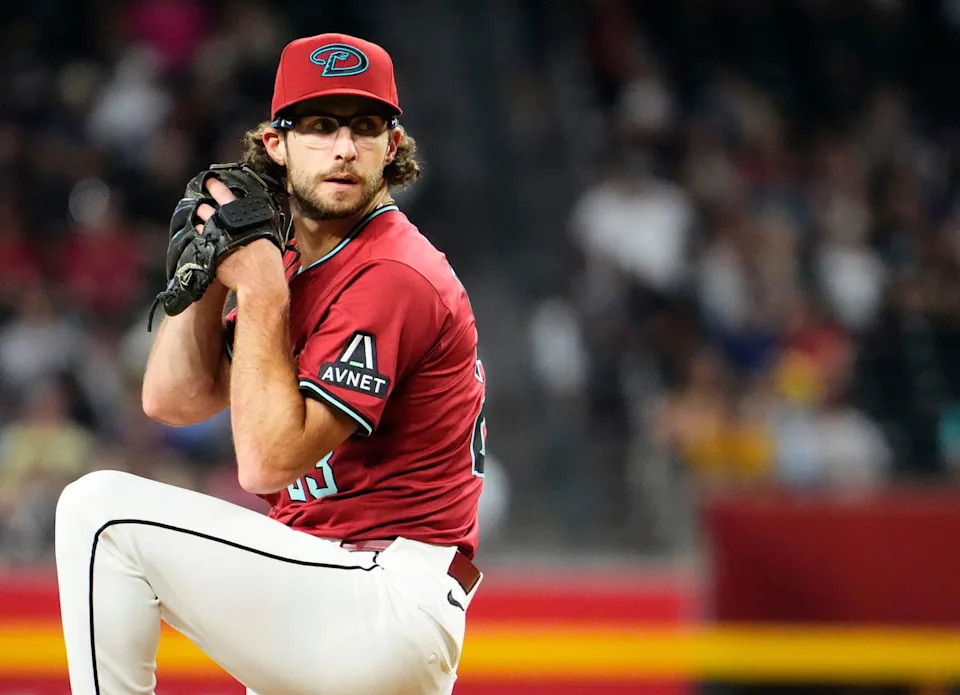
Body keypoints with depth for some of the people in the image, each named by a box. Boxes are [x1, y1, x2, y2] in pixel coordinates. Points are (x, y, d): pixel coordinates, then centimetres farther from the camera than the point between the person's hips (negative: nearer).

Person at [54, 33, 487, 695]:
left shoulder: (395, 278, -15)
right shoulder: (294, 264, 17)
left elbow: (268, 461, -20)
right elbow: (174, 400, 14)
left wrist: (259, 289, -15)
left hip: (390, 608, -10)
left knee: (104, 507, -13)